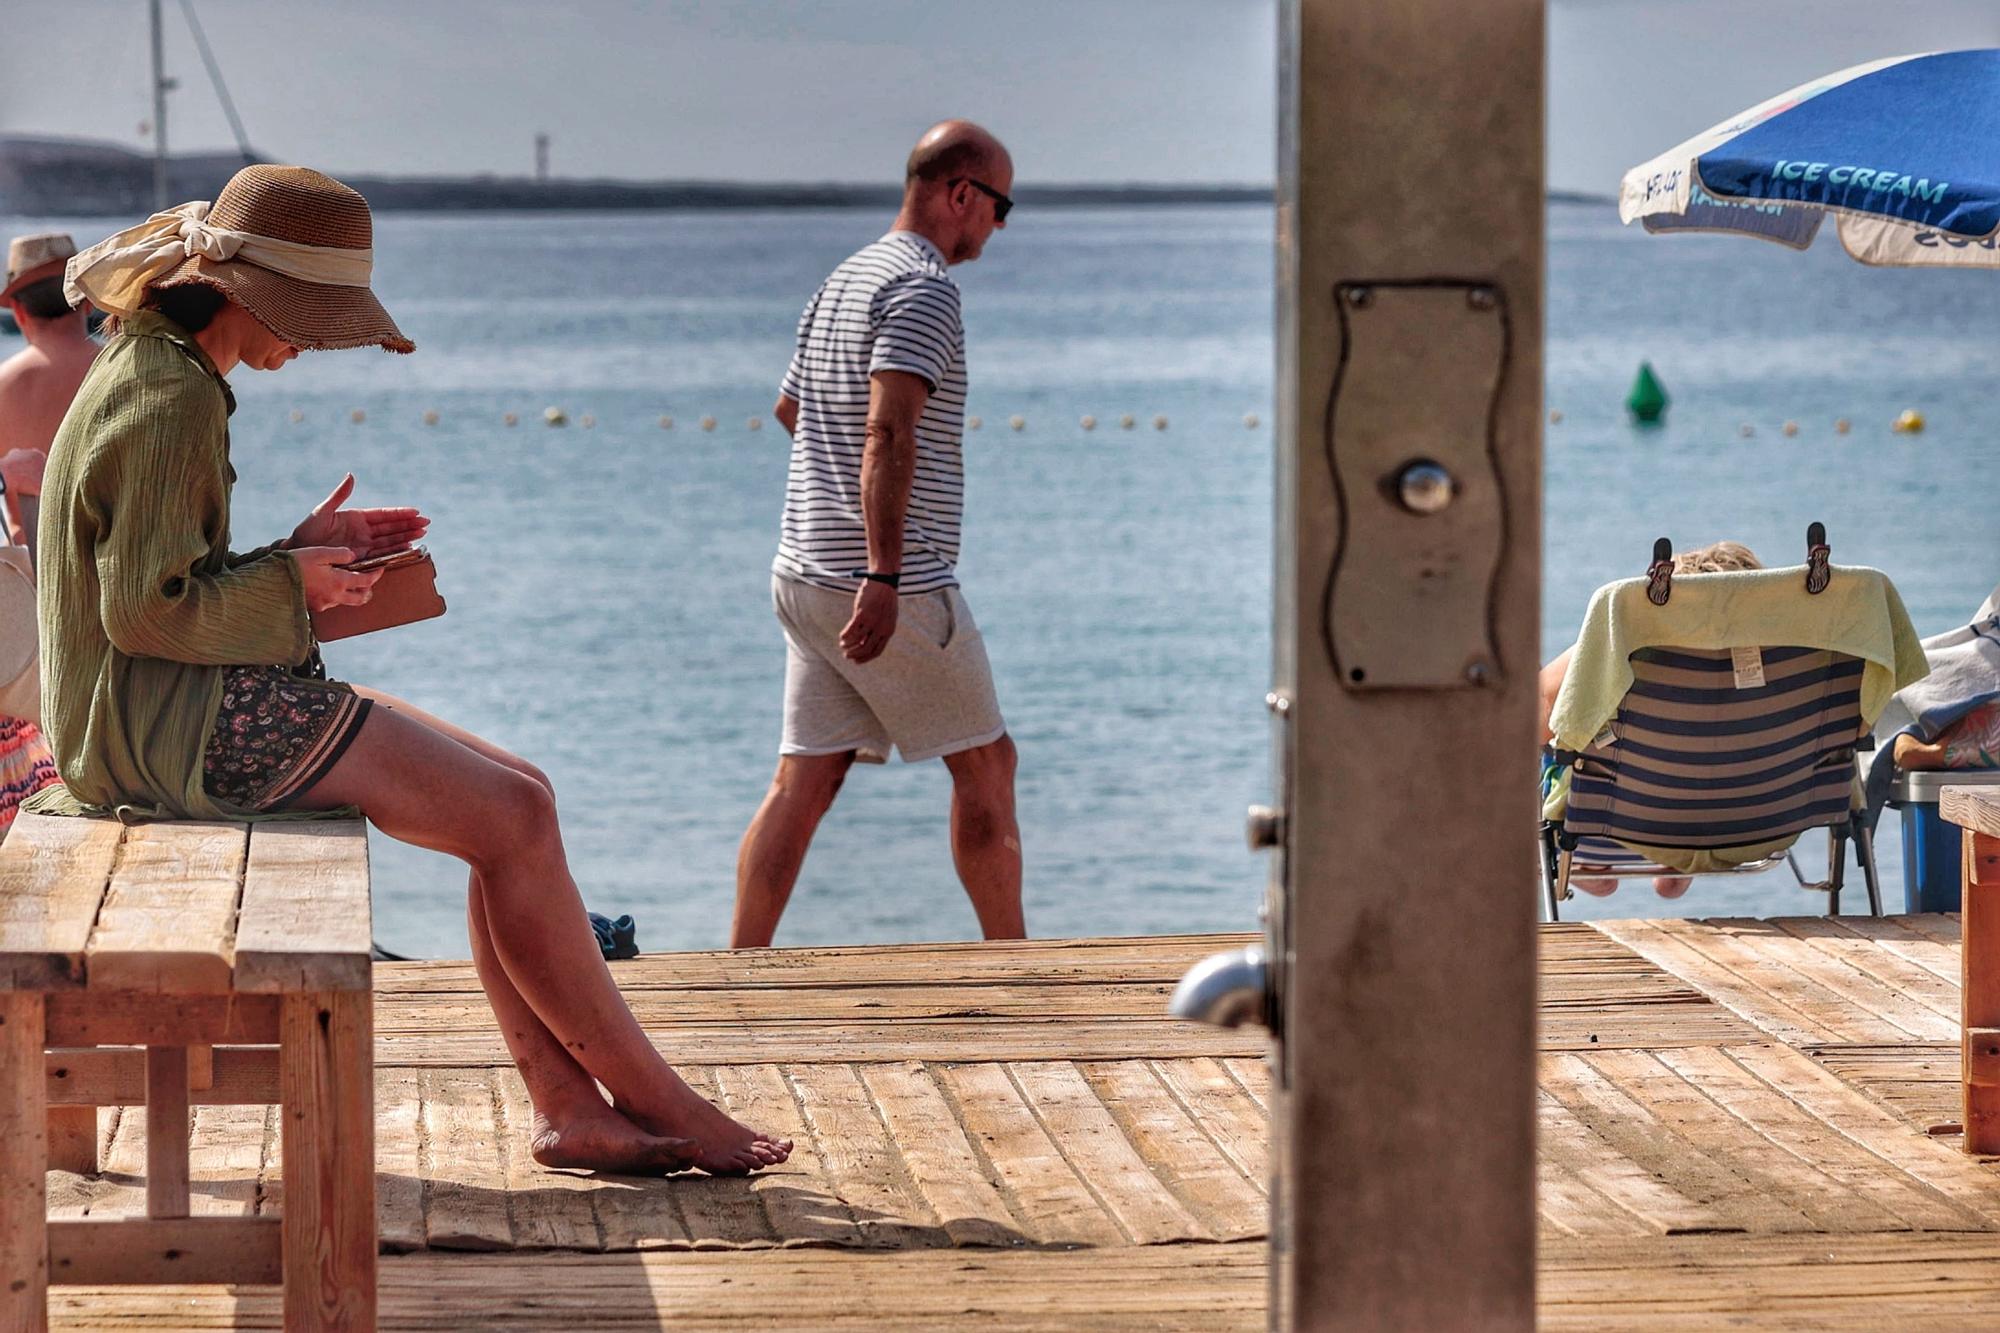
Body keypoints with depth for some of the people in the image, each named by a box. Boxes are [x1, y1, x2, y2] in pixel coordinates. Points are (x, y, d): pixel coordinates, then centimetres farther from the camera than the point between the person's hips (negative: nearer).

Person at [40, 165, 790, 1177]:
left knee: (519, 795, 3)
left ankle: (569, 1109, -4)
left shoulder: (157, 374, 16)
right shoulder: (171, 400, -17)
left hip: (204, 704, 11)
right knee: (513, 820, -12)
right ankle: (660, 1104, -3)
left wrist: (301, 550, 9)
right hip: (176, 721, -11)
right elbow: (148, 609, -21)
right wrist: (290, 580, -8)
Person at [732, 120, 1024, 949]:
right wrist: (884, 577, -30)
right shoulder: (921, 286, -13)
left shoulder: (843, 282, 16)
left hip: (804, 574, 8)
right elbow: (888, 433, -24)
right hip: (895, 586, -8)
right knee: (985, 766, 6)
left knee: (803, 781, 5)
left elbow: (788, 407, 32)